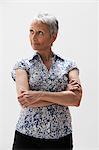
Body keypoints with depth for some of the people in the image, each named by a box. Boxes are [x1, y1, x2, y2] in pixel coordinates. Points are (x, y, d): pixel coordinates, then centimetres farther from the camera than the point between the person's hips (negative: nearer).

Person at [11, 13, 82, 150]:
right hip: (27, 135, -1)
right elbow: (24, 101, -15)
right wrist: (64, 95, -14)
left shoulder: (68, 64, 2)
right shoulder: (22, 65, 0)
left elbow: (76, 99, -12)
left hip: (61, 136, 1)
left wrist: (40, 94, -20)